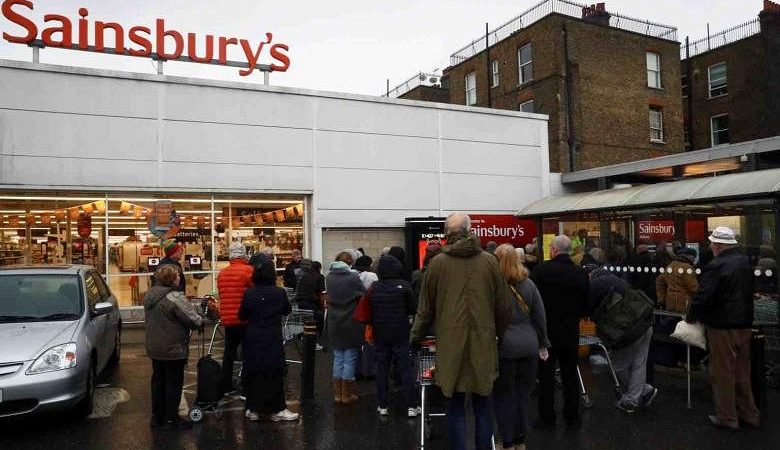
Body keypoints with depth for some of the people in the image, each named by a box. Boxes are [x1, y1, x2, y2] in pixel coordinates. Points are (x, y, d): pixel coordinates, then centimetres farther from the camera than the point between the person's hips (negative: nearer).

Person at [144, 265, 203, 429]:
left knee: (158, 380, 17)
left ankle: (157, 416, 26)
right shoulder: (174, 297, -22)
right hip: (174, 349, -8)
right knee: (174, 383, 4)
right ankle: (171, 419, 12)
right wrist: (201, 321, -1)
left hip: (154, 348, 8)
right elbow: (194, 320, -21)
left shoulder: (149, 295, 5)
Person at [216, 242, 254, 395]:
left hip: (227, 319, 6)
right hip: (245, 319, -6)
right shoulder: (249, 271, -13)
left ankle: (225, 385, 23)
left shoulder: (221, 273, 7)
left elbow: (221, 296, 13)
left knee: (229, 351, 16)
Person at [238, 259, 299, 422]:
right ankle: (278, 409, 12)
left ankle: (252, 409, 18)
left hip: (253, 340, 2)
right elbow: (287, 310, 7)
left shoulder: (249, 294, -7)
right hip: (273, 340, -1)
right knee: (274, 373, 6)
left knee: (252, 373, 11)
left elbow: (242, 316, 3)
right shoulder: (279, 293, -9)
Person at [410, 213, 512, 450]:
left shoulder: (437, 263, -4)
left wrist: (415, 338, 17)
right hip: (483, 344, 1)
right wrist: (501, 334, 19)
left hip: (450, 346, -1)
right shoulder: (490, 261, -1)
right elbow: (503, 307, 3)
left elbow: (426, 308, 3)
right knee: (482, 407, 12)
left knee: (455, 408, 9)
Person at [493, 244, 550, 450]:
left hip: (503, 347, -4)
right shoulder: (528, 284, 4)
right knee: (523, 394, 13)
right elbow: (540, 317, 9)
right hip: (528, 346, 4)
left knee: (504, 395, 6)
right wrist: (543, 344, 18)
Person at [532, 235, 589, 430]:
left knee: (546, 376, 6)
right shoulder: (581, 273, 0)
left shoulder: (543, 269, -13)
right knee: (570, 375, 14)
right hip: (571, 332, 4)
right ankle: (573, 418, 20)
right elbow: (585, 305, 6)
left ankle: (547, 417, 13)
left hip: (547, 330, -4)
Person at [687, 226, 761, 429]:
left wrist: (691, 317, -6)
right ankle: (748, 414, 28)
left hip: (722, 327, -8)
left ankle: (727, 417, 14)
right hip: (744, 323, 8)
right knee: (742, 372, 18)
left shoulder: (716, 266, -21)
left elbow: (702, 297, -22)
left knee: (722, 373, 5)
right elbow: (747, 293, 16)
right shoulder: (745, 262, 5)